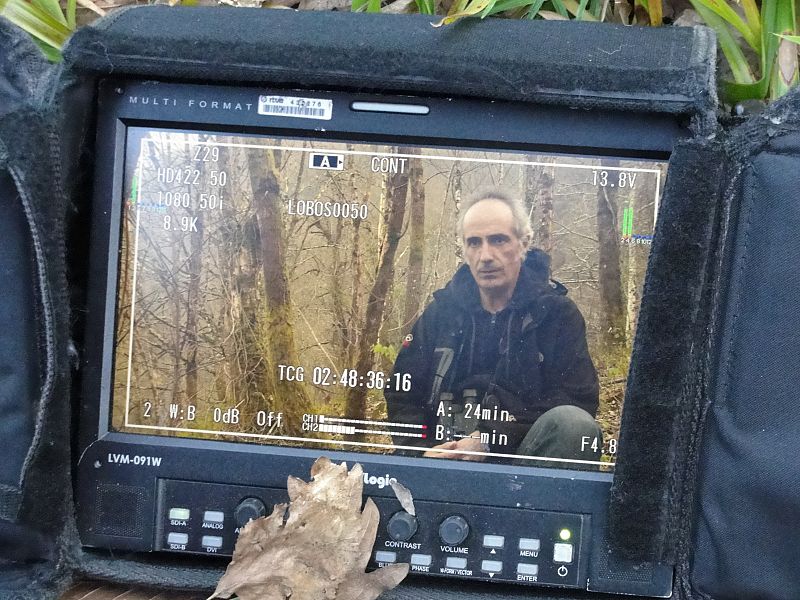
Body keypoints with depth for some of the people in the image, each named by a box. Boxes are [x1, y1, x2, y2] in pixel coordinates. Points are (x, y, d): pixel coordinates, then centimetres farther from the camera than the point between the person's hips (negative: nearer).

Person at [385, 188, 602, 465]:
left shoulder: (558, 313, 3)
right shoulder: (440, 312, 12)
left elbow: (580, 400, -7)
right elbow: (402, 397, 11)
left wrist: (490, 441, -15)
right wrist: (424, 450, -10)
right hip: (448, 451, 1)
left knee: (573, 424, -32)